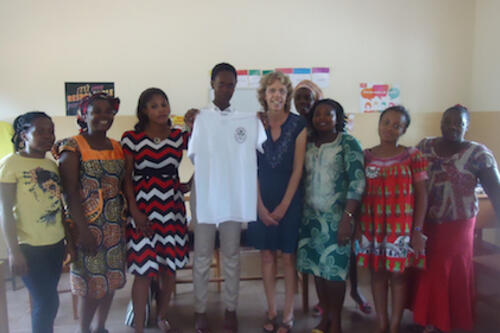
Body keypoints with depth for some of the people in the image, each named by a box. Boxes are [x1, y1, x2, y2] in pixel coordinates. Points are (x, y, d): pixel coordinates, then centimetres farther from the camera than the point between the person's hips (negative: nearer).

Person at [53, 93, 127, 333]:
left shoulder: (116, 147, 10)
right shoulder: (73, 146, -8)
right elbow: (70, 191, -13)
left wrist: (125, 220, 5)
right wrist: (83, 230, -17)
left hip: (115, 225, 6)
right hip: (87, 225, -6)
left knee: (111, 279, 13)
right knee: (91, 283, 1)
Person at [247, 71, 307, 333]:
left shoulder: (298, 125, -4)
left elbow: (298, 169, -5)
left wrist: (283, 206, -8)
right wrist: (260, 206, -6)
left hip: (289, 199, -2)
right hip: (261, 199, 2)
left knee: (288, 257, 5)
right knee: (266, 255, 9)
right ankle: (271, 311, 24)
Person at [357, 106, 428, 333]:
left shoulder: (412, 156, -1)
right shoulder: (366, 157, 5)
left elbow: (421, 194, -1)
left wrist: (418, 230, -6)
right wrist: (357, 225, 1)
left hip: (401, 224, -2)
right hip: (372, 224, 2)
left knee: (398, 273, 4)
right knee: (377, 272, 10)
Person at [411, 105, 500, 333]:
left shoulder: (478, 154, -10)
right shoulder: (424, 146, 1)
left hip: (457, 226, -3)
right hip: (424, 224, 3)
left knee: (450, 275, 7)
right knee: (424, 272, 11)